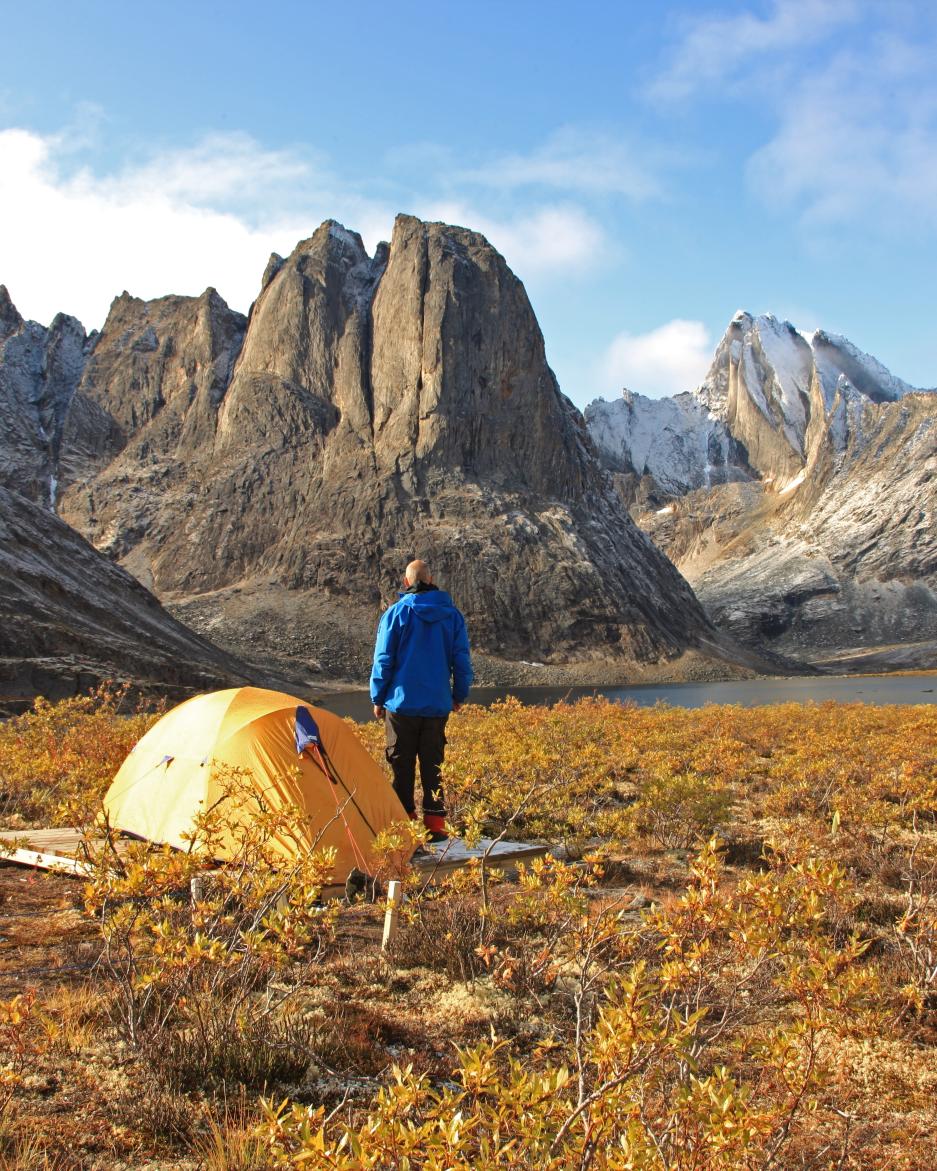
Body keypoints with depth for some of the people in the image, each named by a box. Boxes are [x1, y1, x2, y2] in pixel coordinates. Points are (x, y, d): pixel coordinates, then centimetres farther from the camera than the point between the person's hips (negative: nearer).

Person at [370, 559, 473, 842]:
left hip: (402, 702, -3)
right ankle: (435, 825, 10)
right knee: (433, 765, 10)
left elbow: (383, 659, -4)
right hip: (438, 704, 3)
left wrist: (377, 699, 6)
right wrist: (460, 695, 20)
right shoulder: (452, 615, 3)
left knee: (402, 766, 5)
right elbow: (462, 659, 7)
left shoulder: (396, 613, -7)